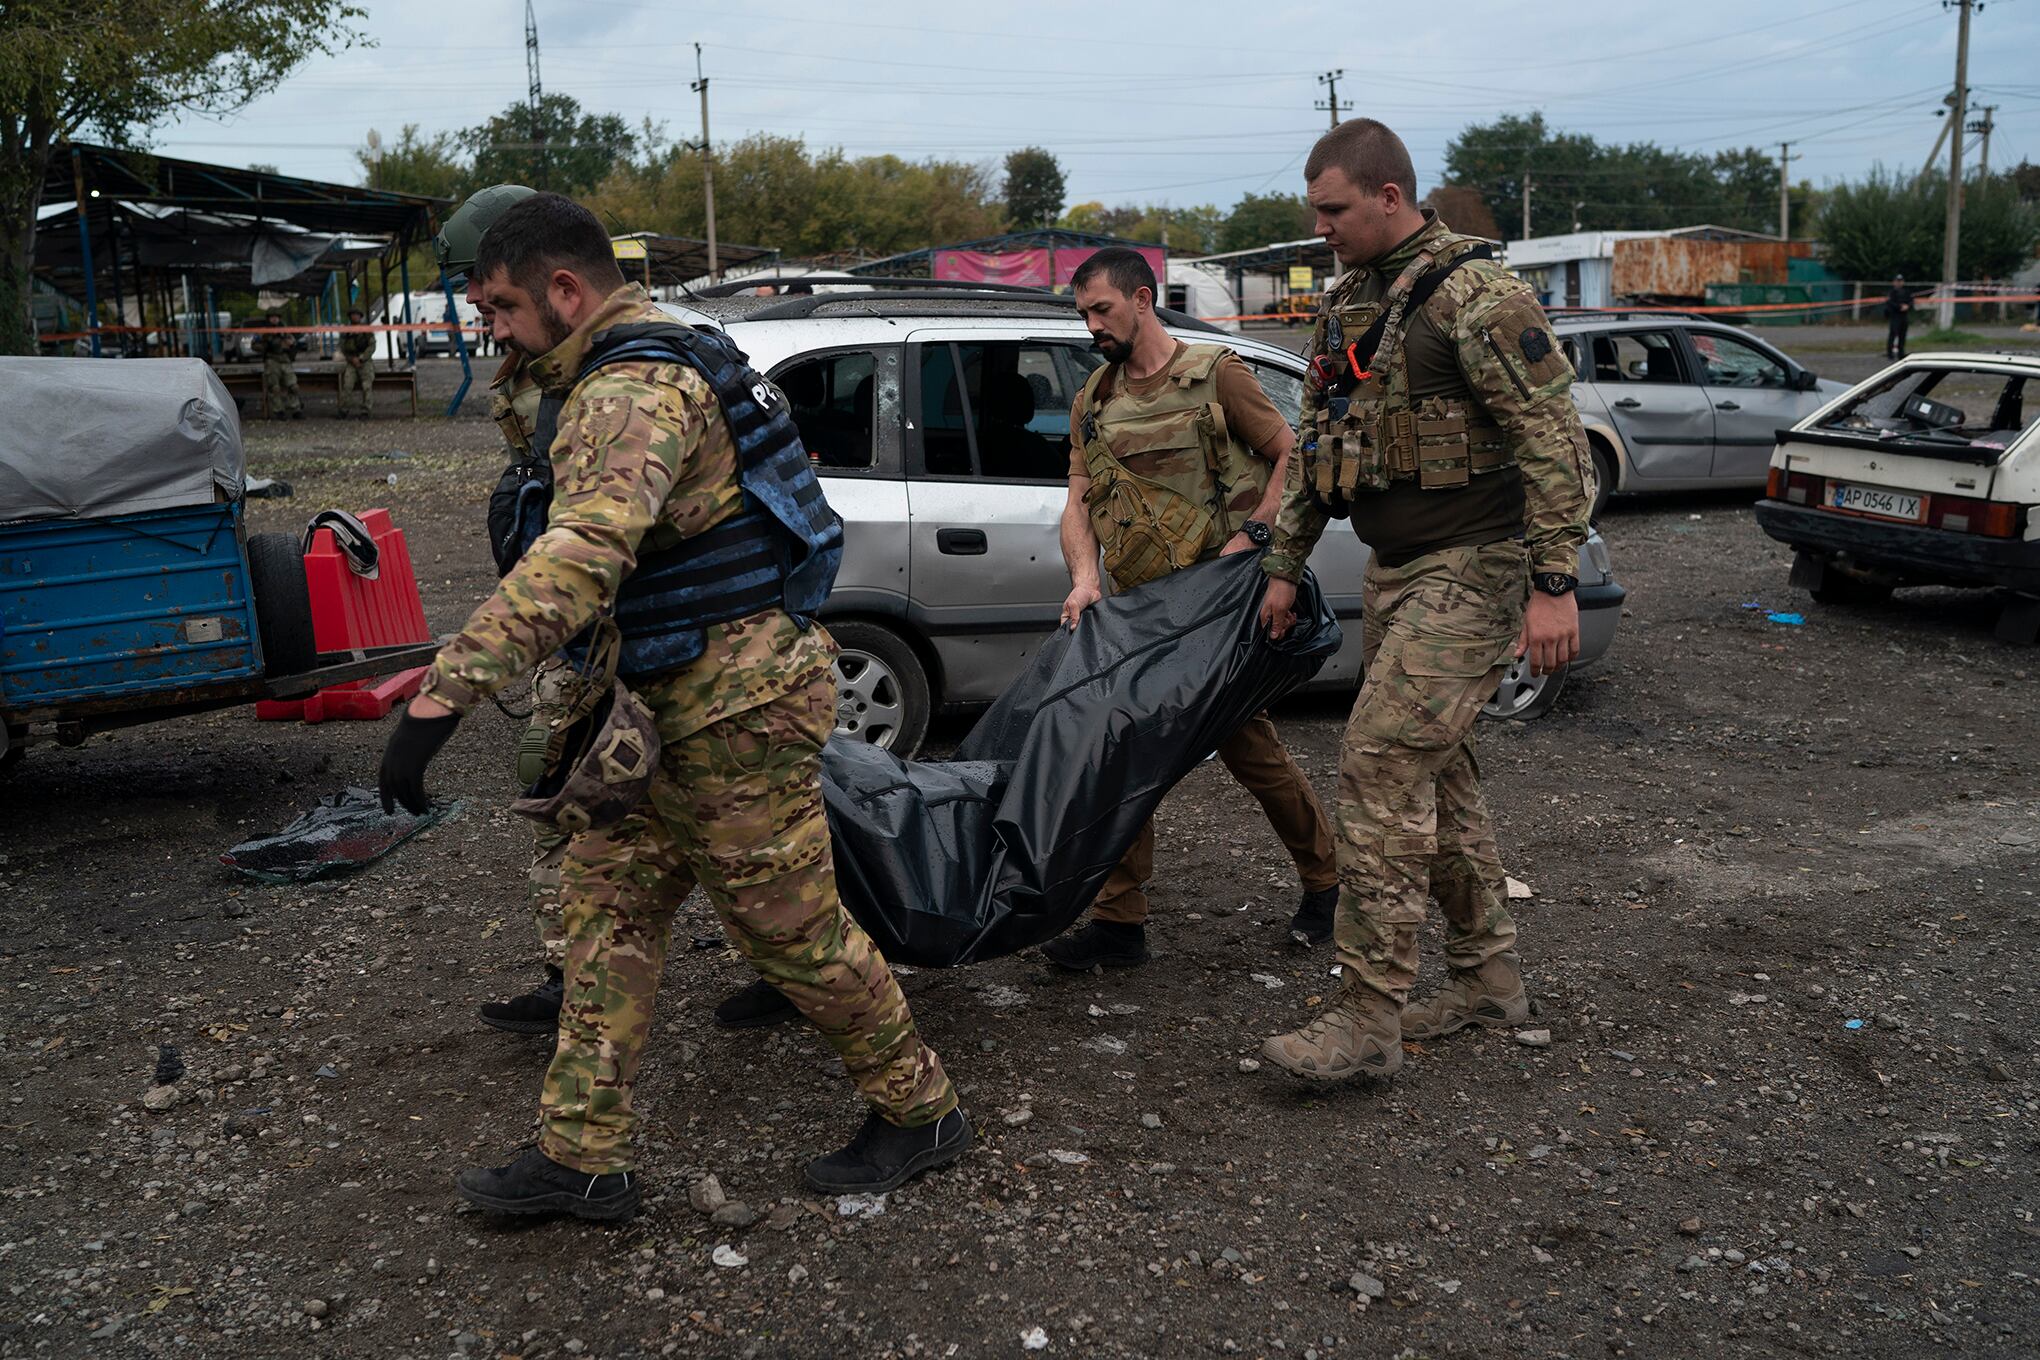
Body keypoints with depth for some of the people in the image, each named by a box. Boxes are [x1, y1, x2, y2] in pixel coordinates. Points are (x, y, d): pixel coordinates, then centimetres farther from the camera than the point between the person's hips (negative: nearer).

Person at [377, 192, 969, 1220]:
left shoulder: (635, 388, -20)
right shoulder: (655, 368, 16)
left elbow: (578, 557, -36)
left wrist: (444, 692, -40)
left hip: (737, 702, -11)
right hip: (680, 706, 11)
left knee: (788, 924, 2)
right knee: (606, 902, 10)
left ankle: (920, 1111, 22)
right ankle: (582, 1157, 18)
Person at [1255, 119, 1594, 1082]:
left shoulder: (1477, 297, -14)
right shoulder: (1346, 305, 13)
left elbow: (1554, 441, -18)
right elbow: (1312, 445, 20)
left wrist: (1554, 584, -22)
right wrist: (1284, 566, 20)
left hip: (1471, 569, -9)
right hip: (1394, 571, 9)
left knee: (1382, 759, -15)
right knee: (1433, 770, 13)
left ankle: (1370, 1016, -10)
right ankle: (1487, 974, 27)